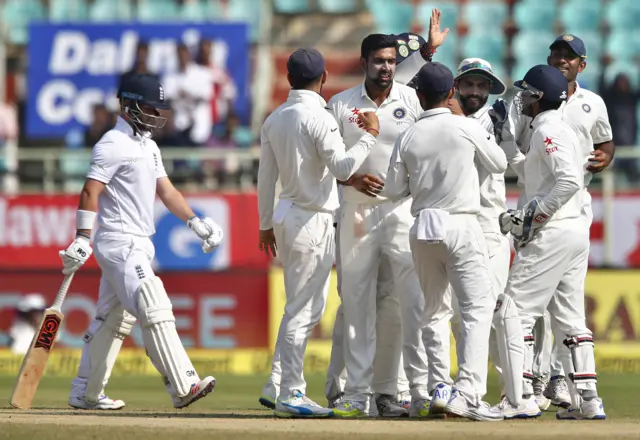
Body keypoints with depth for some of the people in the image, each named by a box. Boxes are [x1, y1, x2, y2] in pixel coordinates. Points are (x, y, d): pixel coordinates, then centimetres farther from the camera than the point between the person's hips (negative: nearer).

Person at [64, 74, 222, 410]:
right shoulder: (113, 145, -12)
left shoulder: (148, 146, 18)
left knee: (113, 320, 12)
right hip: (120, 244, -10)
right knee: (155, 312, -16)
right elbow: (90, 192, -18)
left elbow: (165, 190, 20)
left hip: (138, 244, 10)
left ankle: (85, 393, 18)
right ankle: (183, 387, -22)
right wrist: (82, 240, -25)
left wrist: (194, 222, 9)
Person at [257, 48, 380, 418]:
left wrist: (267, 225, 19)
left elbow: (266, 177, 13)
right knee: (303, 311, -5)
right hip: (313, 220, -8)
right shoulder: (318, 117, -14)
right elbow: (342, 168, -20)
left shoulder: (275, 119, 10)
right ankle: (290, 395, -4)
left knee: (304, 307, 17)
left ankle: (277, 386, 16)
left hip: (286, 217, 8)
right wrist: (369, 136, -10)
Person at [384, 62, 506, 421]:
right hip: (461, 226, -4)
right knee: (478, 308, -6)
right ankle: (467, 393, -20)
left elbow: (394, 191, 7)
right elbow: (499, 165, 9)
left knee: (433, 310, 17)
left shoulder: (408, 138, 2)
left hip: (423, 229, 4)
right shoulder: (468, 128, -5)